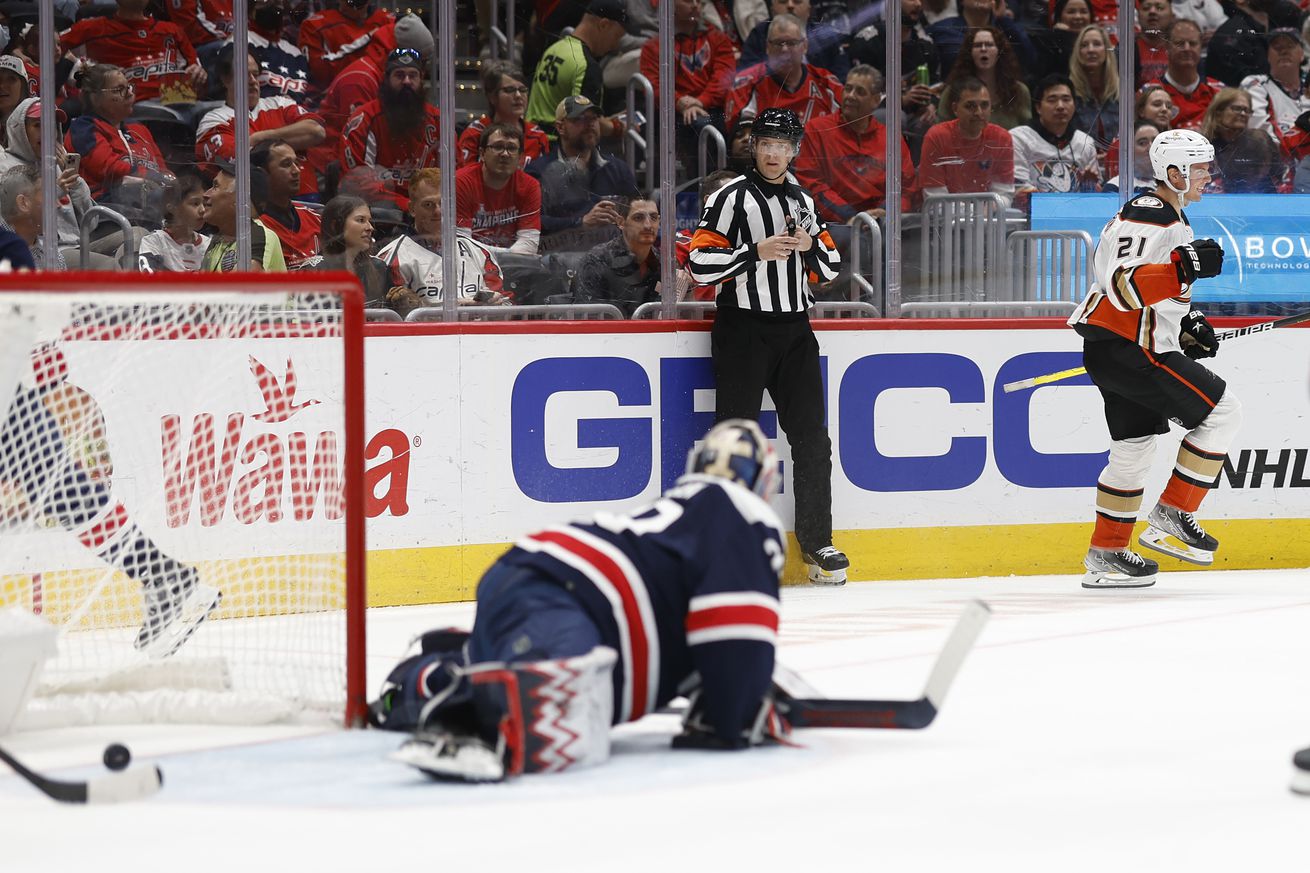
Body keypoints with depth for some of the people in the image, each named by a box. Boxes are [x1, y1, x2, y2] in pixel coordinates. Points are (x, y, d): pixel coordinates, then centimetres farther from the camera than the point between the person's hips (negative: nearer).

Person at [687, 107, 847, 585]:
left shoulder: (803, 201, 15)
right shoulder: (731, 197, -4)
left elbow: (831, 268, 18)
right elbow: (701, 264, -13)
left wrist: (811, 245, -2)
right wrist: (757, 251, -20)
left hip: (793, 330, 6)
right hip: (742, 329, -6)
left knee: (811, 436, 5)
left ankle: (817, 541, 13)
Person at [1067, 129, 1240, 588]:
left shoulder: (1170, 217, 19)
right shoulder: (1147, 218, -17)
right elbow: (1122, 287, -28)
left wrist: (1187, 319, 20)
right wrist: (1183, 267, -38)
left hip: (1119, 349, 11)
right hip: (1126, 348, -11)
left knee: (1135, 446, 16)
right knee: (1221, 411, -9)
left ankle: (1106, 554, 22)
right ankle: (1170, 517, -4)